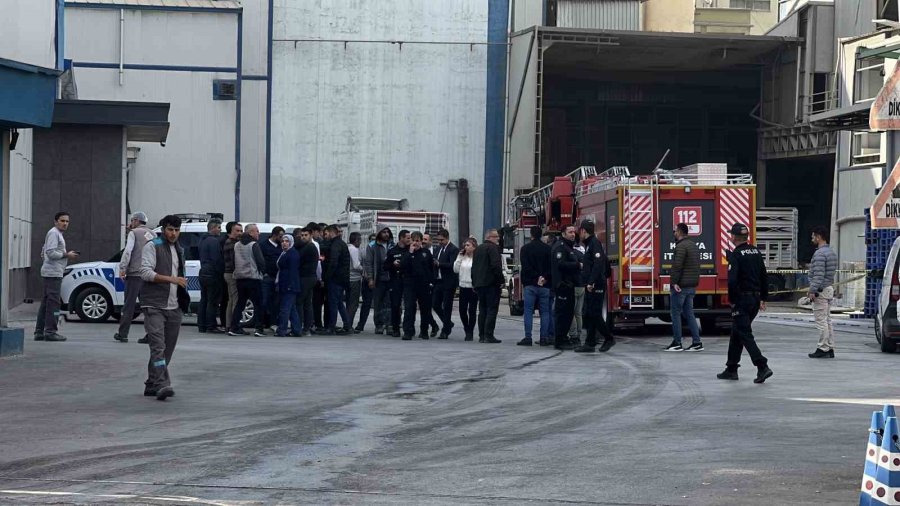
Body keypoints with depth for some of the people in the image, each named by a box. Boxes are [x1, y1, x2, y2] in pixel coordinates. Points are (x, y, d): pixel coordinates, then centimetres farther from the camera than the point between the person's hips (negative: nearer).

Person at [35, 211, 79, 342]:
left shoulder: (57, 234, 22)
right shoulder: (54, 233, -10)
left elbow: (44, 252, 27)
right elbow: (50, 253, -21)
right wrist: (66, 255, -13)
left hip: (49, 273, 11)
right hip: (53, 273, -11)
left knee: (46, 303, 11)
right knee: (53, 302, -11)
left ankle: (39, 332, 13)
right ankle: (50, 331, -12)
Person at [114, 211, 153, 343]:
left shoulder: (134, 233, -2)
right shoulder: (153, 234, 16)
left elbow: (128, 251, -12)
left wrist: (122, 268, -12)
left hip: (135, 273, -5)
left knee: (129, 305, -1)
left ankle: (122, 334, 1)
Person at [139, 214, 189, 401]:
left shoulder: (179, 250, 20)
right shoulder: (152, 246, -3)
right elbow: (146, 272, -15)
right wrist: (171, 279, -22)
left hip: (174, 307, 7)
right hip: (154, 305, -7)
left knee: (168, 348, 6)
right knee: (158, 346, -17)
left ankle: (152, 385, 15)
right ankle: (162, 384, -26)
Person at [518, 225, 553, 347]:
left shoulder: (525, 249, -1)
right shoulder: (548, 249, 4)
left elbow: (525, 267, -7)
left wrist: (536, 277, -4)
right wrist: (544, 277, -4)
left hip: (530, 284, -2)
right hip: (545, 285, 2)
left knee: (528, 311, 0)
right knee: (545, 312, 5)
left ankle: (528, 337, -6)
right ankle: (544, 338, 2)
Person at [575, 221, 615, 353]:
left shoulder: (594, 243, -11)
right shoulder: (590, 244, 20)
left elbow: (598, 264, -22)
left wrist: (591, 282, -26)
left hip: (596, 286, -10)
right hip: (591, 286, 10)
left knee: (595, 314, -8)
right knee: (589, 315, 7)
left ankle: (609, 338, 2)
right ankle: (590, 343, 7)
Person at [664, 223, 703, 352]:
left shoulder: (681, 246, -14)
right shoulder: (694, 246, 16)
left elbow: (677, 266, -22)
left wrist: (674, 282, -22)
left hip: (680, 286, -9)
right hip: (692, 286, 9)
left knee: (676, 313, -1)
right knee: (689, 313, 11)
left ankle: (676, 343, 1)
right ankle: (696, 342, 6)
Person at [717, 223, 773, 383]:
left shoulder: (735, 255, -14)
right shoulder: (756, 252, 10)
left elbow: (732, 280, -22)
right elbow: (764, 277, 13)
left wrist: (731, 300, -10)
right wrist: (763, 299, 18)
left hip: (742, 300, -8)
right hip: (755, 298, 8)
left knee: (745, 334, -7)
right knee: (736, 333, 17)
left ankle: (762, 367, -19)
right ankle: (731, 369, 22)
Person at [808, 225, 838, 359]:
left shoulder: (820, 253, -16)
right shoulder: (832, 252, 16)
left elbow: (819, 275, -22)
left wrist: (813, 291, -21)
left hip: (821, 291, -10)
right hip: (829, 289, 10)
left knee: (821, 321, -8)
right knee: (827, 320, 11)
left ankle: (822, 349, -7)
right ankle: (830, 348, 13)